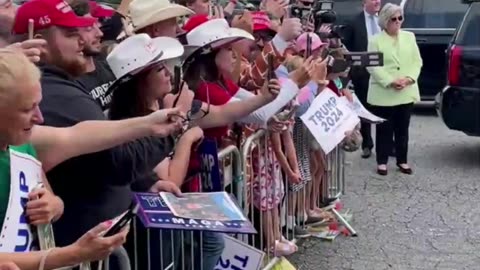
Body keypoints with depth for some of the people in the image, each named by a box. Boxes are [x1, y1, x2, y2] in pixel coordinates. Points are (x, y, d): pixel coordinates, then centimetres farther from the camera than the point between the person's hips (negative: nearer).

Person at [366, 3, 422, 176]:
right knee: (384, 129, 3)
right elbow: (373, 66, -10)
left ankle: (402, 161, 20)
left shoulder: (409, 37, 10)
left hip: (406, 92, 3)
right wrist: (390, 82, -19)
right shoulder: (376, 41, -2)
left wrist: (408, 78, -11)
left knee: (402, 129, 10)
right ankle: (382, 161, 12)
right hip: (383, 93, -3)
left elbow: (417, 62, 6)